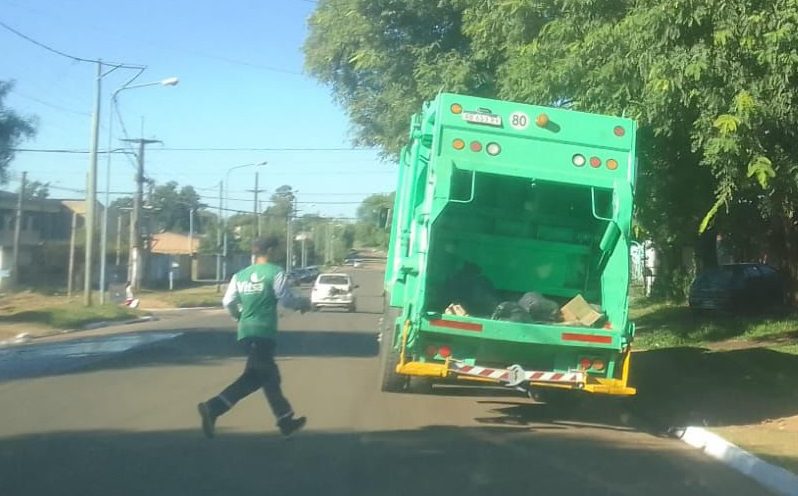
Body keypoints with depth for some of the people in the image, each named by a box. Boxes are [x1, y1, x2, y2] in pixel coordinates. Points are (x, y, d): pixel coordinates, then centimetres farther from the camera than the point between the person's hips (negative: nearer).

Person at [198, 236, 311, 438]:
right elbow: (286, 299, -8)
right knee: (253, 378, -2)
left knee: (269, 376, 15)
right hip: (263, 332, -8)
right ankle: (213, 407, -12)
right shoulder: (275, 273, -7)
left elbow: (228, 302, 6)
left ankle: (286, 420, 20)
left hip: (246, 331, 8)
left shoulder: (240, 275, 10)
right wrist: (304, 303, 11)